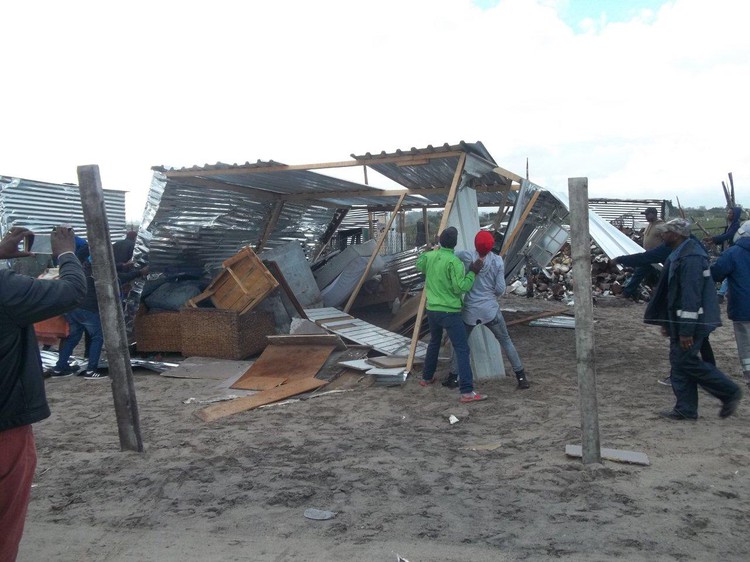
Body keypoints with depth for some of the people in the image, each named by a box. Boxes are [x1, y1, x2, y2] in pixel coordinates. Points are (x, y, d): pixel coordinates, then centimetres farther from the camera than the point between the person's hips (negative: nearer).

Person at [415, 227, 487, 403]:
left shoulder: (429, 256, 3)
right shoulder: (454, 262, -17)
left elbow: (419, 264, 26)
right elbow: (460, 288, -18)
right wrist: (473, 273, -11)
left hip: (432, 310, 7)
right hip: (449, 312, -7)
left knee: (434, 342, 28)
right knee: (462, 349, -6)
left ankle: (427, 378, 41)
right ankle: (467, 392, -11)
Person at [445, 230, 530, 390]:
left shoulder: (467, 257, -9)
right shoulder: (498, 261, -6)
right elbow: (500, 289, -6)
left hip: (470, 310, 0)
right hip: (491, 309, 0)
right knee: (506, 341, 13)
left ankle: (453, 378, 18)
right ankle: (521, 377, 14)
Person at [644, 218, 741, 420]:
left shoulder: (691, 258, -21)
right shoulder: (678, 255, 13)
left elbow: (691, 296, -25)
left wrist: (686, 331, -24)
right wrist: (668, 323, 22)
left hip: (693, 320, -10)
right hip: (679, 320, 10)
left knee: (686, 361, -4)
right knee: (679, 361, 11)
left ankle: (730, 392, 11)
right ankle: (685, 409, 17)